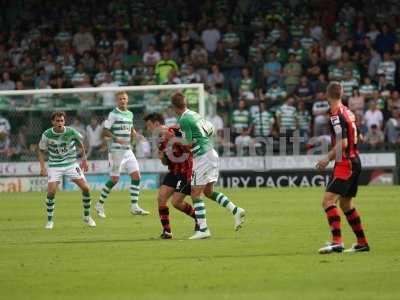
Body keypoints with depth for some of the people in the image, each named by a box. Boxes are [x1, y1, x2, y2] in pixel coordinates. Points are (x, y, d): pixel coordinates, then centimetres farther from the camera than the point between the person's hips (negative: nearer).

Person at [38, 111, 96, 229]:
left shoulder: (71, 132, -12)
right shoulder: (47, 135, -13)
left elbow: (80, 143, 8)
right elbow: (41, 151, 1)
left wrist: (84, 160, 9)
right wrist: (43, 167, -11)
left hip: (71, 164, 1)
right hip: (54, 165, -1)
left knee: (85, 188, -8)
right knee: (51, 192, -17)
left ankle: (87, 216, 12)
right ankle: (50, 220, 1)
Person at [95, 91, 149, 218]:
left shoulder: (130, 114, 13)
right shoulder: (113, 114, -8)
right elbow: (105, 132, -11)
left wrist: (134, 134, 6)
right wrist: (116, 139, -24)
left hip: (127, 150, 7)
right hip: (115, 150, -7)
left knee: (136, 175, -4)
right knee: (114, 179, -4)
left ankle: (134, 207, 0)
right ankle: (100, 204, 13)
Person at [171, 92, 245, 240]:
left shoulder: (184, 120, -14)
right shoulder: (194, 114, 12)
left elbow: (189, 143, -12)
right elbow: (211, 128, 21)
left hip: (202, 157, -9)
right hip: (211, 153, 9)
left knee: (196, 194, -4)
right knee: (208, 191, 17)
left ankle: (203, 229, -7)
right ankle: (236, 210, 7)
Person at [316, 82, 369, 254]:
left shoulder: (337, 115, -16)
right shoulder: (347, 112, 11)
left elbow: (342, 143, -22)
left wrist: (327, 159, -16)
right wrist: (331, 157, 21)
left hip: (345, 163, -10)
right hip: (354, 161, 10)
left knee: (328, 200, -16)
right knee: (346, 204, 19)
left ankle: (337, 242, -27)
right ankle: (362, 243, 25)